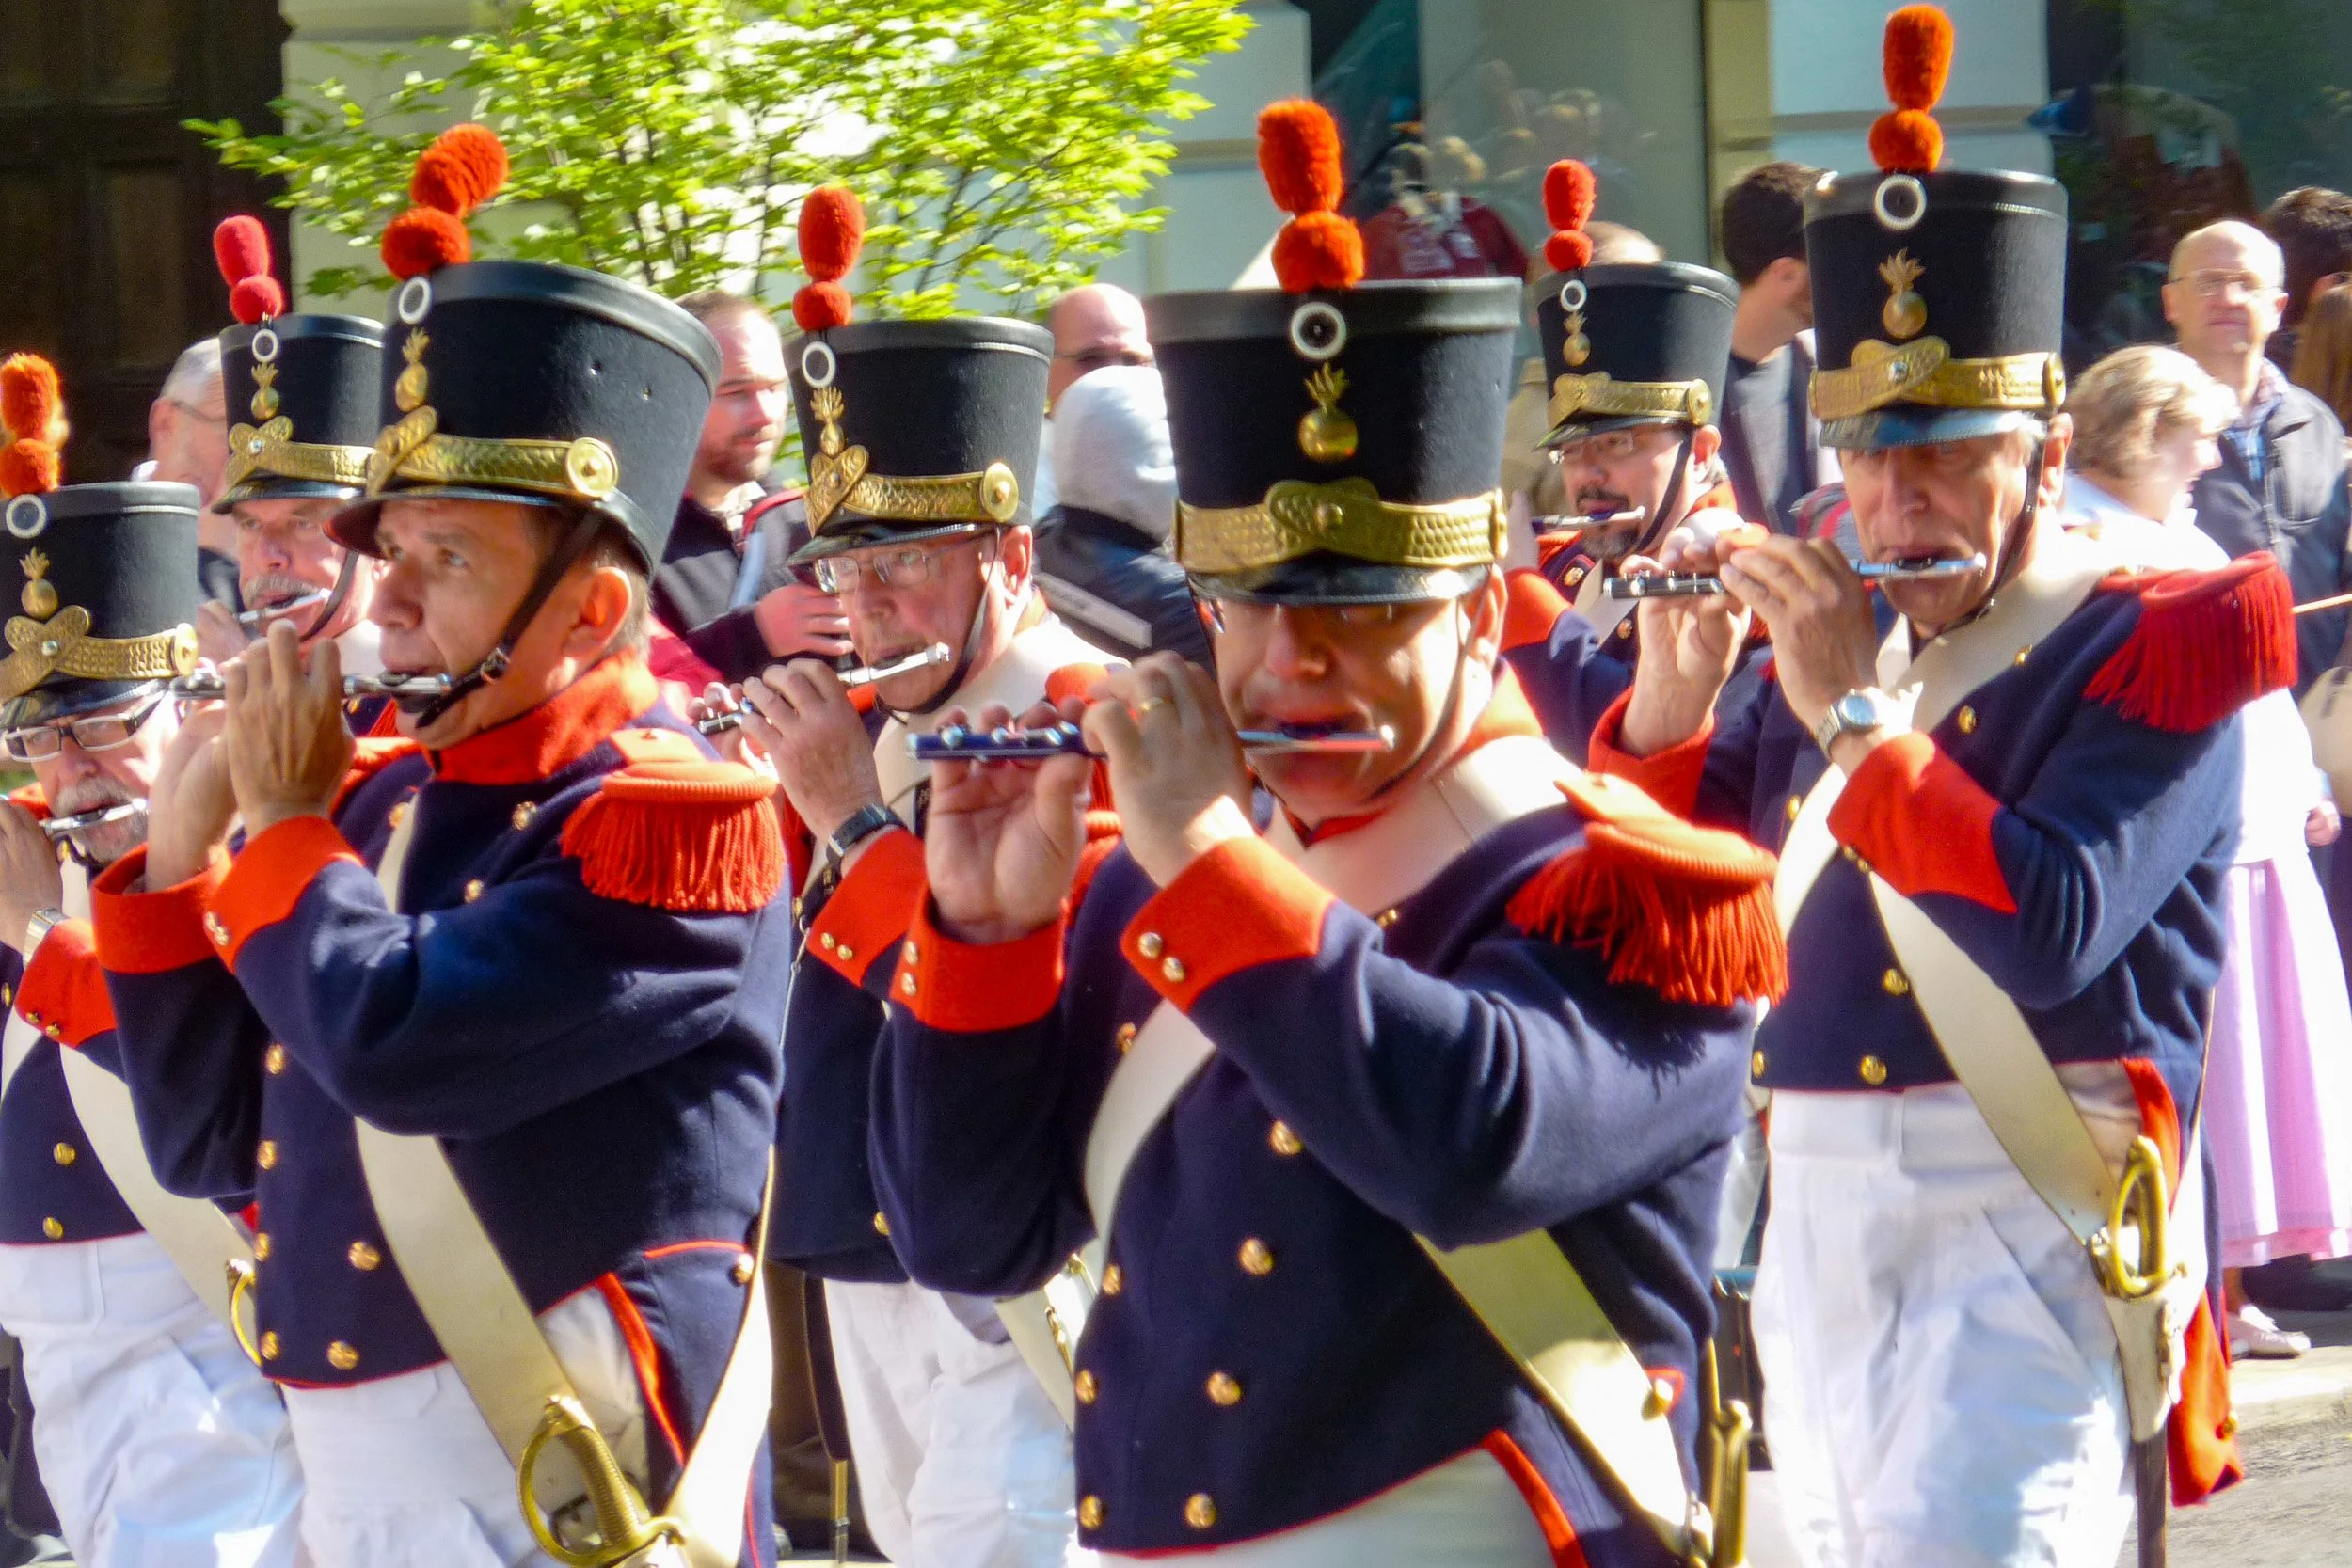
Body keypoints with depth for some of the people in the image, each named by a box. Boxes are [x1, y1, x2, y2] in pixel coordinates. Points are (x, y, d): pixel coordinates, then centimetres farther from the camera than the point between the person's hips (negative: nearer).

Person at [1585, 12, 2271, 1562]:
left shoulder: (2152, 649, -6)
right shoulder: (1840, 632, 14)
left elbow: (2051, 928, -22)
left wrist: (1853, 716, -19)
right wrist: (1674, 694, -3)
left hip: (2024, 1227, -7)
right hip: (1817, 1219, 7)